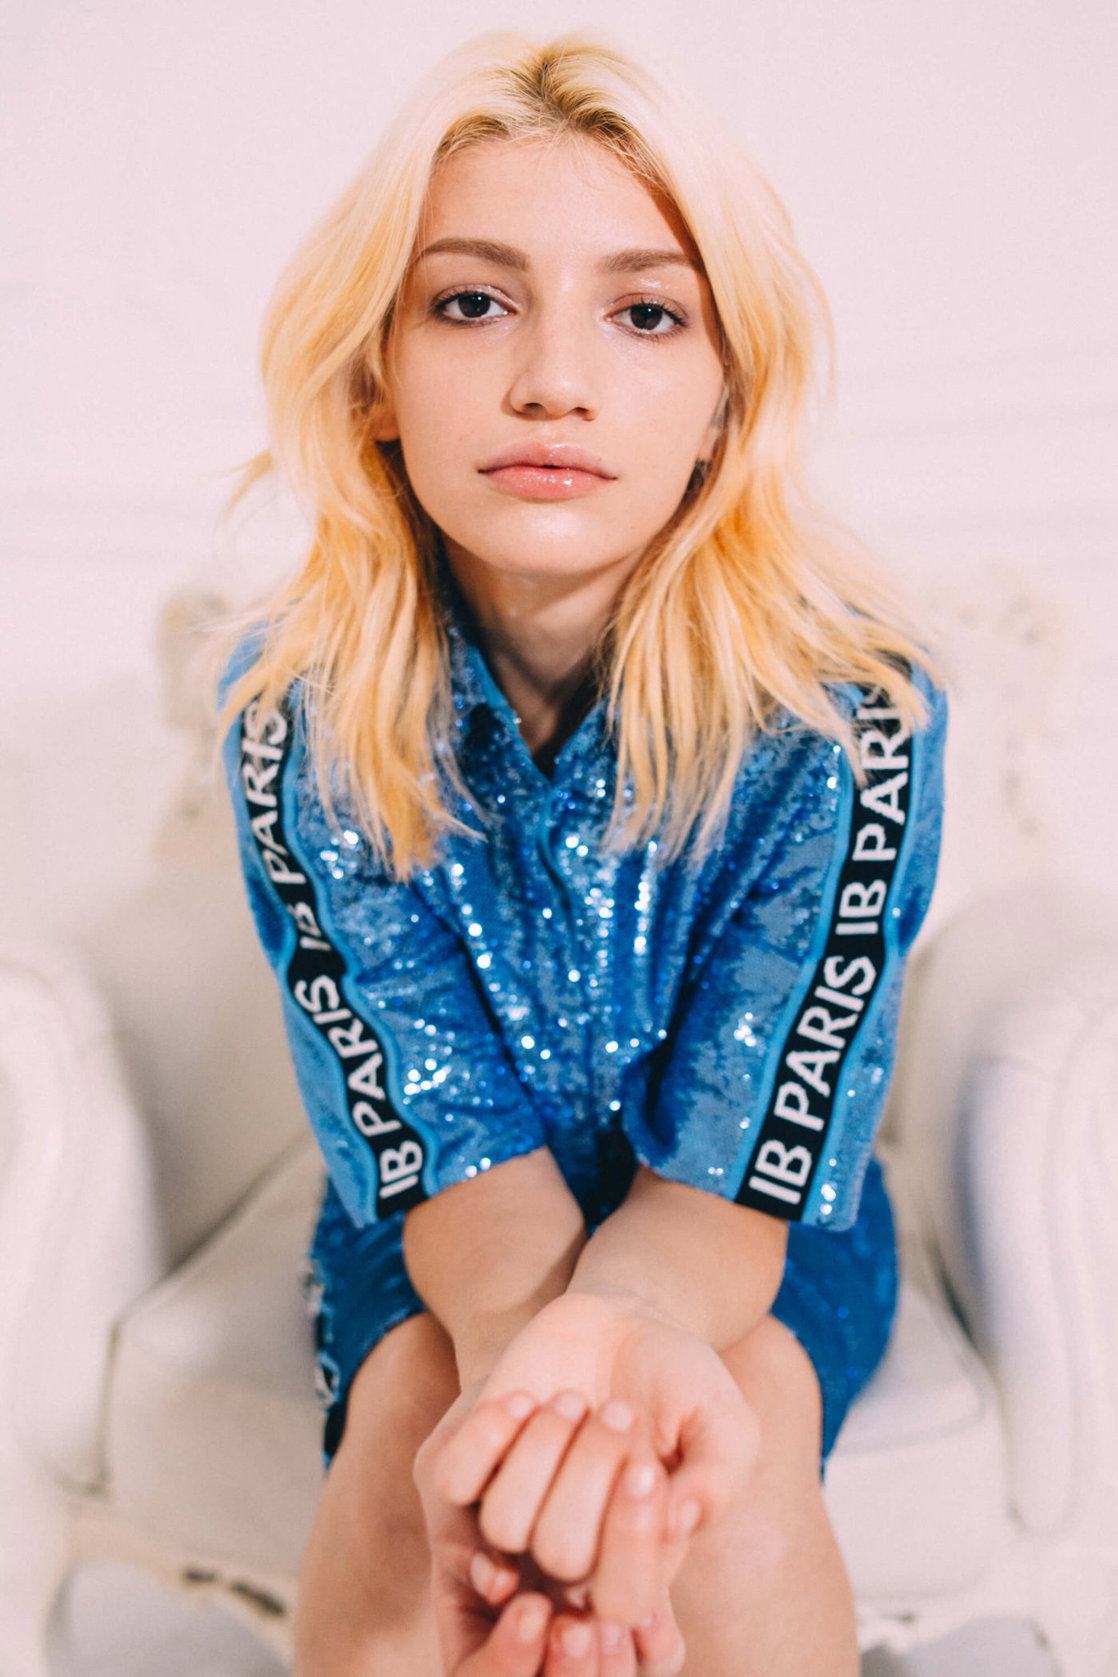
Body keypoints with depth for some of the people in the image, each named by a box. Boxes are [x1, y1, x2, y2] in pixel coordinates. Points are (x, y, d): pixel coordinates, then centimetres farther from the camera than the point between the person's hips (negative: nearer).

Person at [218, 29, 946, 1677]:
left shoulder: (853, 698, -22)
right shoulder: (299, 704, -18)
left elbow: (737, 1166, -22)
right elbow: (440, 1143, -19)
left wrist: (618, 1322, -46)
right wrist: (529, 1338, -43)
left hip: (758, 1236, 0)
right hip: (436, 1239, 1)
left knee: (725, 1452, -31)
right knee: (413, 1425, -31)